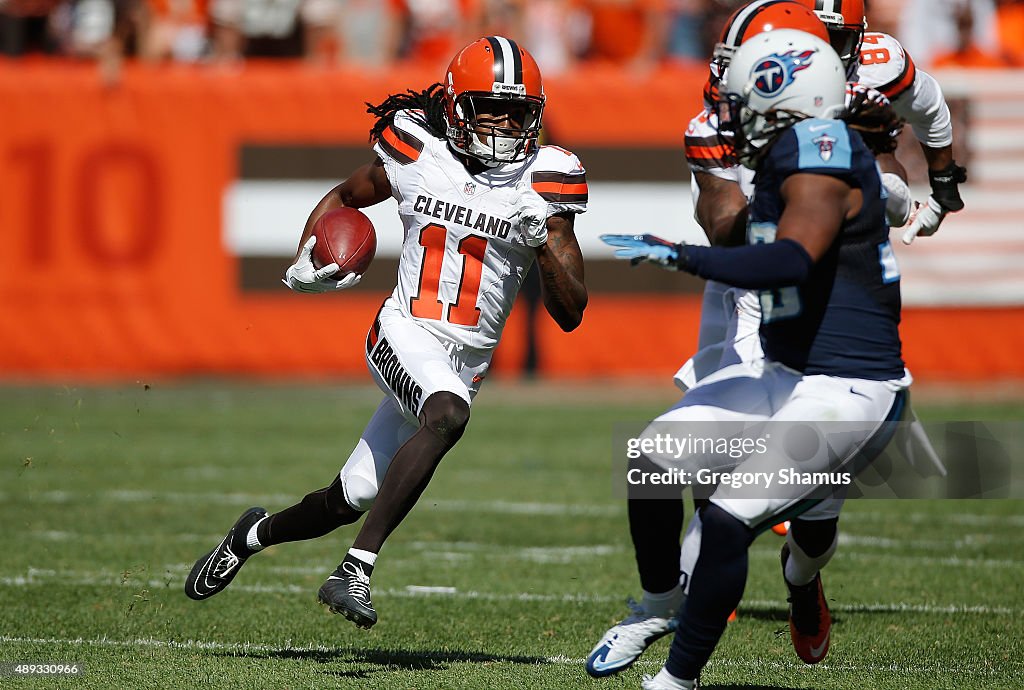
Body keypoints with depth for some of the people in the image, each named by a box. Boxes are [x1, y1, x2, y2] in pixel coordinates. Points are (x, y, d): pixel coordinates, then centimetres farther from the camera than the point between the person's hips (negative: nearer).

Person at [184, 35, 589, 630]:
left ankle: (256, 534, 40)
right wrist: (306, 264, 0)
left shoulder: (541, 185, -3)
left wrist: (543, 241, -19)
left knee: (350, 501, 8)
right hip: (406, 335, -3)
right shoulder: (418, 154, -3)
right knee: (449, 416, -36)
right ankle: (356, 570, -36)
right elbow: (341, 199, 18)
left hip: (468, 362, 3)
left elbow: (571, 314, -3)